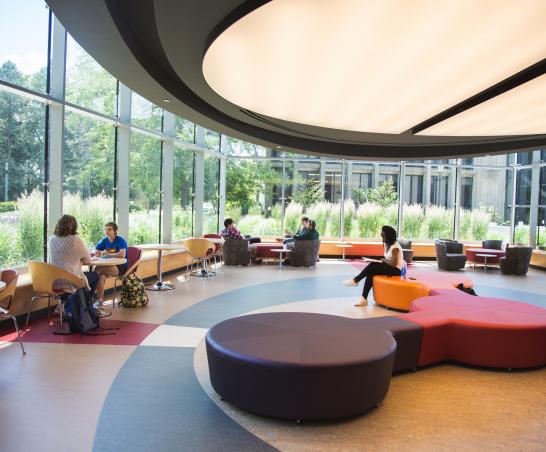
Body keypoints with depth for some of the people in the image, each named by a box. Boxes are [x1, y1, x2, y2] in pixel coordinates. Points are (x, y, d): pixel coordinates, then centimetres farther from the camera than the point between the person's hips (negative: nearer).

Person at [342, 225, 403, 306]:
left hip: (396, 270, -8)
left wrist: (384, 260, -10)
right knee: (371, 272, -16)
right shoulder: (387, 244, 11)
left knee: (372, 266, -24)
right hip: (390, 268, 8)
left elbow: (393, 264, -24)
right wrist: (384, 261, -7)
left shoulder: (395, 247, -18)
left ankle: (355, 280, -9)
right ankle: (364, 299, -22)